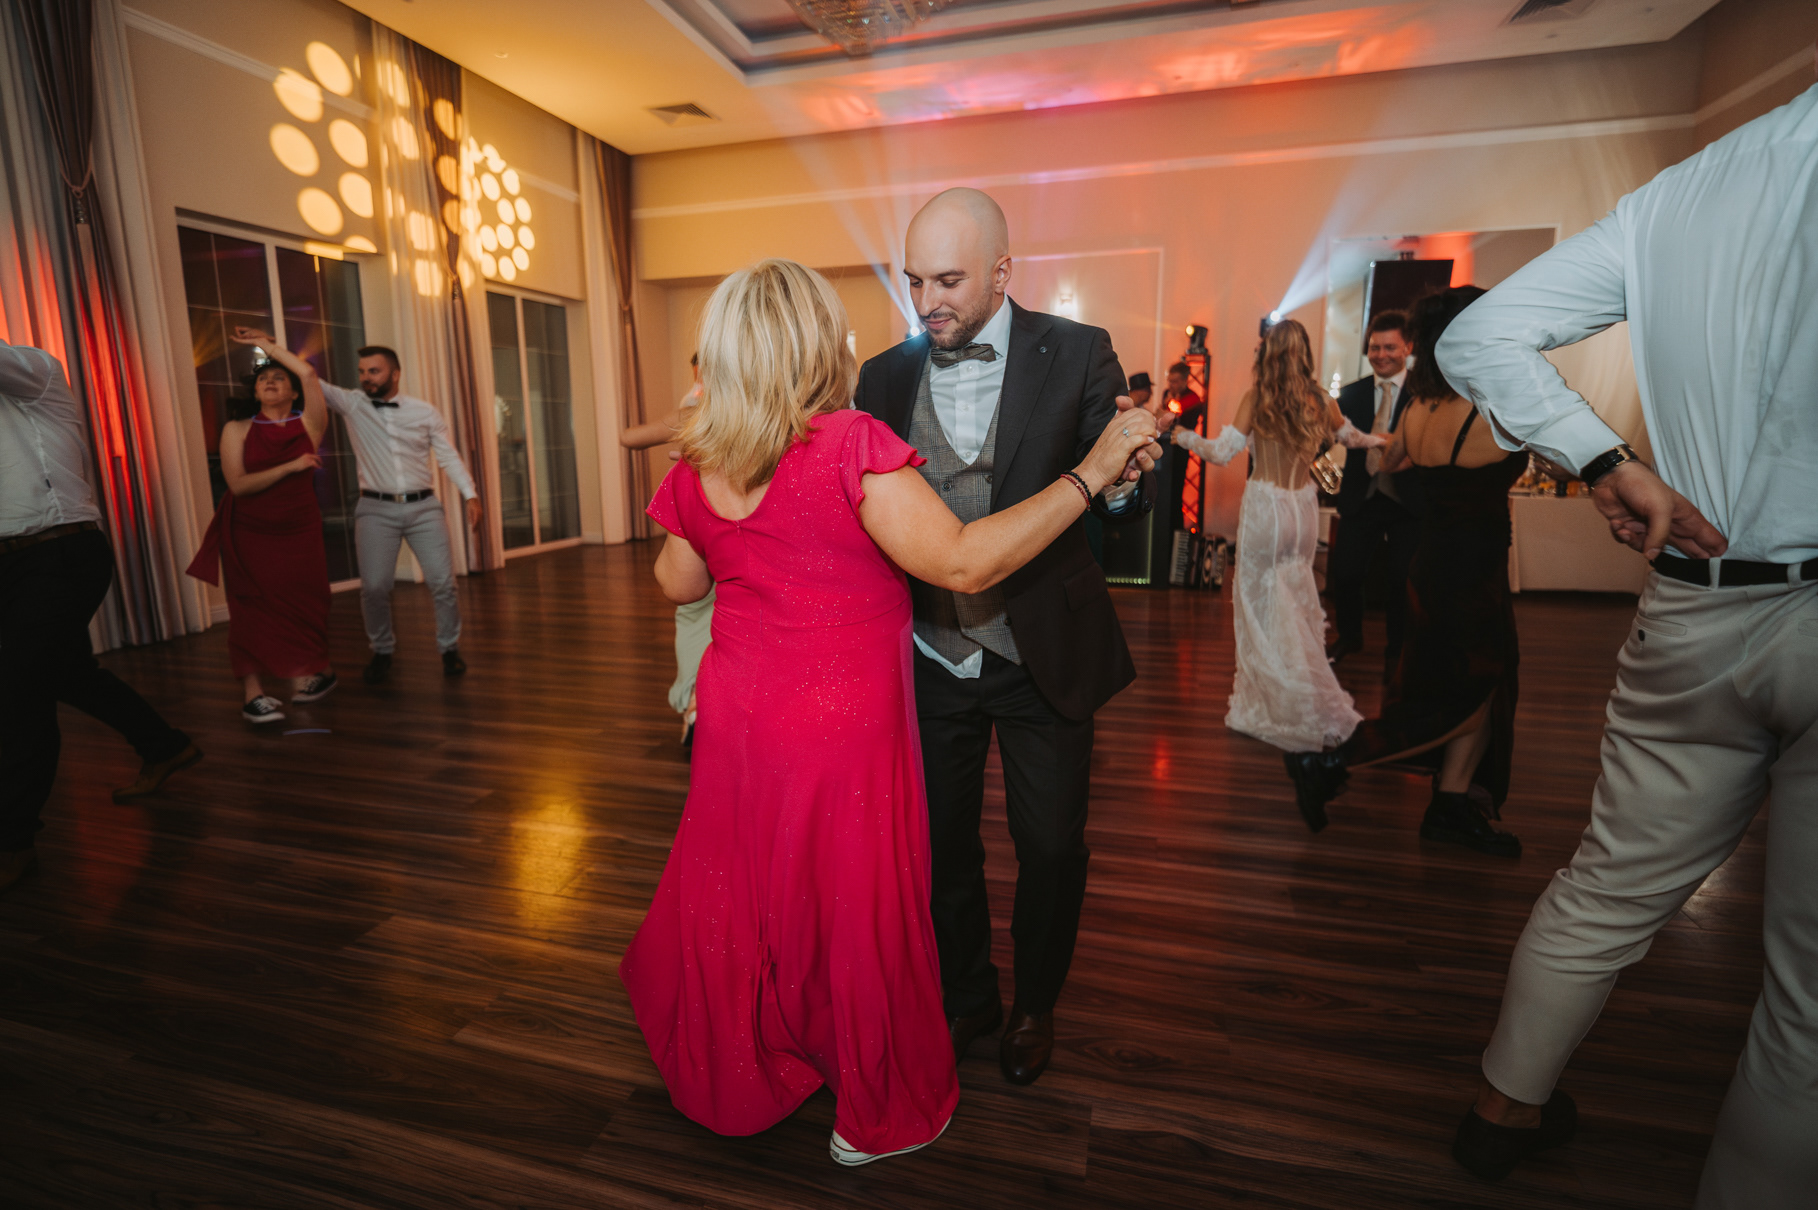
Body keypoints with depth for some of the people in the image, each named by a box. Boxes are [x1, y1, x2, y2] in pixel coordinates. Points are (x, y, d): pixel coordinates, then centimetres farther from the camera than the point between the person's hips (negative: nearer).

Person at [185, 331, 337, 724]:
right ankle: (253, 692, 0)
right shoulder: (237, 430, 1)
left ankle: (313, 671, 27)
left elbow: (308, 373, -11)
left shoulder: (309, 425, 1)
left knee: (304, 603, 5)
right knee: (253, 607, -2)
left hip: (299, 532, 0)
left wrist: (266, 343, -1)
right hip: (249, 533, 0)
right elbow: (238, 484, -11)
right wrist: (289, 467, -17)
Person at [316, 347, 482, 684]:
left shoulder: (426, 413, 3)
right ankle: (382, 651, 19)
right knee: (374, 587, -2)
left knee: (443, 582, -4)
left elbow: (449, 457, 3)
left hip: (424, 507, 0)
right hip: (376, 509, 1)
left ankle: (450, 648, 14)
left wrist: (471, 495, -7)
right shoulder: (352, 404, 5)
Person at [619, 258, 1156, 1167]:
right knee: (854, 916, 13)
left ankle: (730, 1077, 52)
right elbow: (964, 563, -26)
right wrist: (1089, 472, -19)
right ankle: (879, 1115, 38)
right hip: (842, 734, -6)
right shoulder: (850, 445, -20)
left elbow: (677, 583, 14)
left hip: (737, 721, 7)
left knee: (737, 901, 25)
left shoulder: (698, 466, 1)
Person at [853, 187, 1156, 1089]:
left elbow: (1111, 505, -8)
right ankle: (966, 995, 46)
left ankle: (1035, 1005, 43)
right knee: (940, 844, 17)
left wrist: (1123, 470, -31)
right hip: (931, 658, 2)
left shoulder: (1077, 355, -7)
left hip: (1042, 655, -2)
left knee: (1050, 846, 13)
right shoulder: (886, 376, -2)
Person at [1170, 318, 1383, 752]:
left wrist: (1184, 437, 2)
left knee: (1263, 608, 5)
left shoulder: (1257, 397, -11)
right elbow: (1352, 437, 21)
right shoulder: (1320, 400, 3)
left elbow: (1222, 452, -14)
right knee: (1297, 607, 17)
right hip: (1304, 508, 5)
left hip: (1265, 509, -5)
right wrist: (1382, 440, 43)